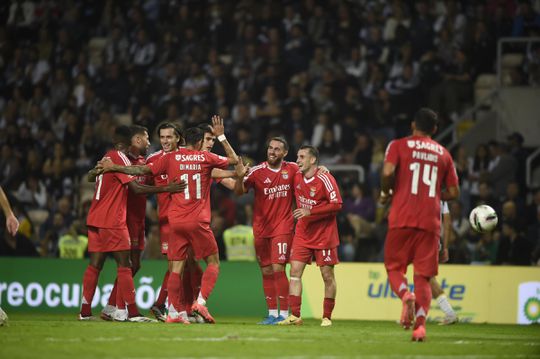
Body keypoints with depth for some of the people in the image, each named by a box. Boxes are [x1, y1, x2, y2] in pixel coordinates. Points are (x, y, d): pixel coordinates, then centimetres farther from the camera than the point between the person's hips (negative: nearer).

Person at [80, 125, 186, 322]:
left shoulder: (107, 157, 14)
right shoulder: (119, 158, -11)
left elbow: (90, 176, 30)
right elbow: (136, 188, -18)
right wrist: (167, 188, -21)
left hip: (96, 218, 8)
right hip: (112, 221, -8)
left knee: (95, 265, 8)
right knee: (124, 265, -7)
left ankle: (85, 311, 6)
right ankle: (132, 312, -10)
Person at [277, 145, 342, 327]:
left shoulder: (324, 179, -15)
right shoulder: (297, 176, 2)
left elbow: (337, 204, -20)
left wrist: (310, 211, -24)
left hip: (324, 235, -5)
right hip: (302, 233, 5)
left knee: (327, 275, 1)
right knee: (295, 272, -5)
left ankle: (327, 317, 10)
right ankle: (295, 316, -5)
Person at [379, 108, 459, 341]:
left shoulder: (398, 146, 5)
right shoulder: (443, 154, 14)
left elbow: (388, 172, -13)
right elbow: (453, 193, 12)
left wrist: (385, 193, 5)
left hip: (402, 219, -2)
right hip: (430, 222, 2)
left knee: (394, 267, 10)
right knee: (423, 277, 3)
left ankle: (405, 294, -22)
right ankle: (420, 325, -14)